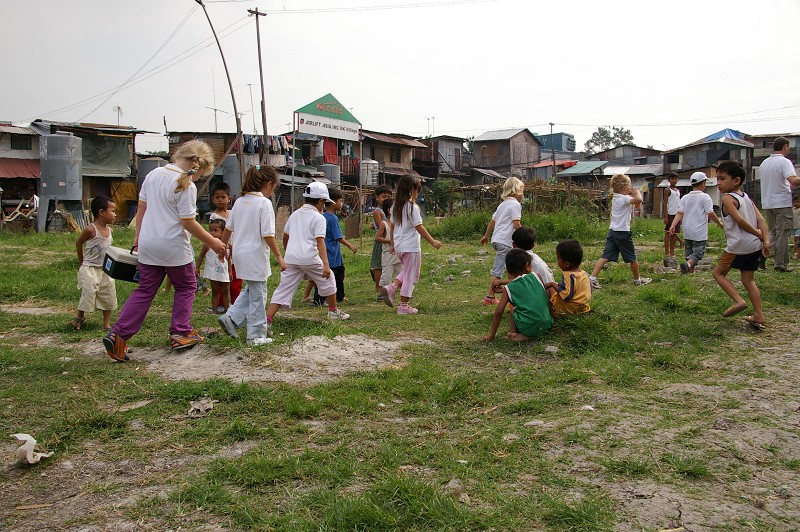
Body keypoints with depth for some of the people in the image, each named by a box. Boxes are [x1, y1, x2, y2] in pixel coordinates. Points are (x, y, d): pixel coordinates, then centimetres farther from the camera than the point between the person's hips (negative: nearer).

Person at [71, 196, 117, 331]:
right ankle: (79, 316, 20)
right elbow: (78, 244, -4)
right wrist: (81, 262, 3)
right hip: (90, 269, -7)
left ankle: (107, 324, 16)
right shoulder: (91, 230, -17)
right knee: (88, 293, -5)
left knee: (109, 295, 7)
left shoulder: (109, 230, 2)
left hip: (105, 269, 7)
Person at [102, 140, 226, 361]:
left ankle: (118, 335, 4)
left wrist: (138, 236, 21)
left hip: (148, 245, 6)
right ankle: (180, 334, 18)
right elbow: (188, 223, -16)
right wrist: (212, 242, -6)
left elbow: (141, 207, 12)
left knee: (144, 291, 12)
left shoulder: (153, 174, 7)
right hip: (174, 247, -6)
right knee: (186, 286, 16)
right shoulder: (186, 186, -16)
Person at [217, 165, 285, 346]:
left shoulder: (240, 202, 7)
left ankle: (231, 318, 15)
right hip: (256, 256, -7)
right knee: (258, 295, 4)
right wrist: (279, 257, -11)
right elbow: (268, 235, -18)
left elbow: (228, 228, 15)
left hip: (240, 253, 7)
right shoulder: (264, 203, -14)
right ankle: (256, 335, 12)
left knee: (250, 290, 24)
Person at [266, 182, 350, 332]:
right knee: (328, 280, 19)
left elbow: (285, 237, 24)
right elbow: (320, 241, -13)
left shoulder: (295, 214, 17)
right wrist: (326, 264, -19)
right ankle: (333, 311, 33)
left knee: (283, 289, 3)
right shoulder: (318, 218, -2)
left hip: (291, 258, 5)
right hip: (309, 258, -5)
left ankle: (267, 321, -9)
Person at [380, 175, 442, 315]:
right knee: (411, 276, 3)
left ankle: (391, 287, 3)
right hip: (411, 247, -8)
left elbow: (392, 226, 13)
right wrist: (432, 241, -9)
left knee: (407, 272, 23)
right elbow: (419, 227, -16)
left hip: (399, 246, 8)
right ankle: (404, 306, 8)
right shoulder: (412, 207, -15)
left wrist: (392, 243, 23)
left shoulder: (395, 206, 8)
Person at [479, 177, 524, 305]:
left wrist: (486, 236, 35)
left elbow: (492, 221, 26)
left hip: (496, 239, 9)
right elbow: (516, 224, -16)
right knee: (497, 270, -7)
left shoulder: (503, 204, 20)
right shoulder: (515, 204, -7)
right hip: (504, 241, -9)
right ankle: (490, 297, -6)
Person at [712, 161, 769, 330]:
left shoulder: (728, 198, -9)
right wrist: (765, 240, 0)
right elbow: (761, 219, 5)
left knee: (718, 272, 9)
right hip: (755, 246, 8)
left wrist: (757, 233, -5)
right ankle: (759, 317, 11)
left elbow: (740, 220, -18)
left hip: (738, 246, -8)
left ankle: (738, 300, -8)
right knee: (748, 279, 14)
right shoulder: (747, 198, 14)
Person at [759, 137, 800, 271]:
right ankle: (781, 265, 5)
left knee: (773, 231, 17)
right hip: (782, 203, -7)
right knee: (782, 234, 1)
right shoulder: (784, 162, -12)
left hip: (767, 203, 7)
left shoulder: (764, 163, 11)